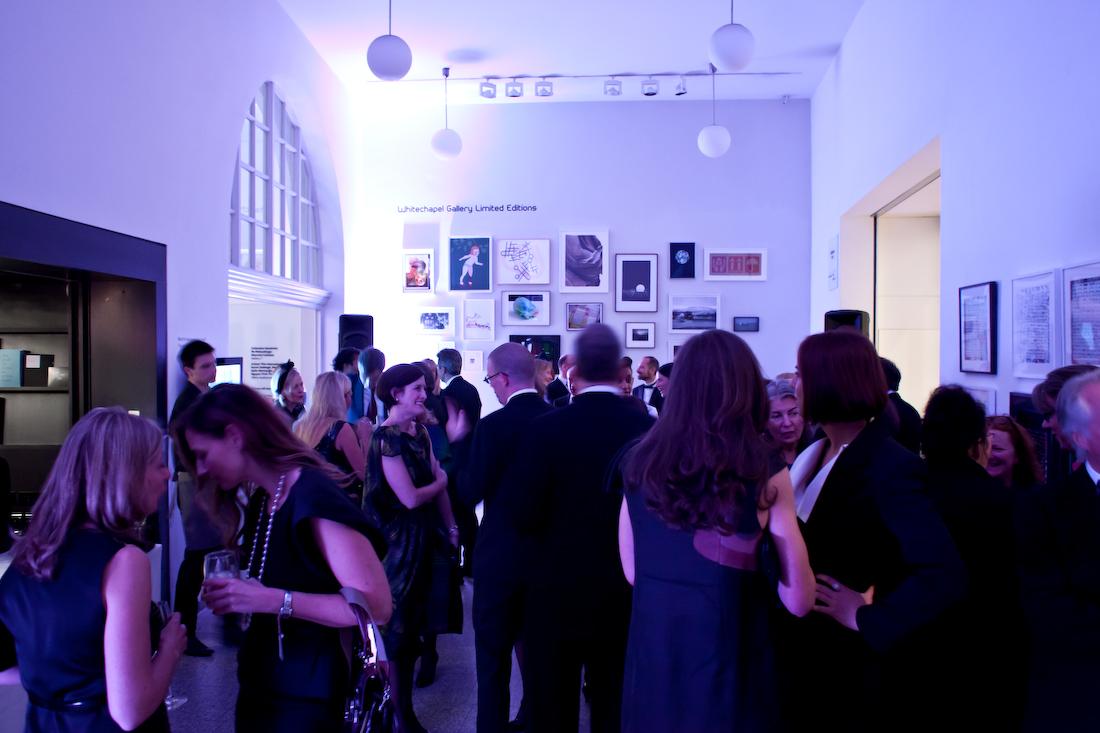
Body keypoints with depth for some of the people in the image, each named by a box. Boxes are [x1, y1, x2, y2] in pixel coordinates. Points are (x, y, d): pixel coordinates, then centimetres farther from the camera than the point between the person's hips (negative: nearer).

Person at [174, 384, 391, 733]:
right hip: (259, 684, 8)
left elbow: (376, 606, -26)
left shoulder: (315, 497, -21)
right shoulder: (259, 502, 7)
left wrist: (274, 600, -27)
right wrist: (235, 595, -2)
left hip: (306, 693, -8)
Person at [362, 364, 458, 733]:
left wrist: (451, 528, 1)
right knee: (397, 624, 6)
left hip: (422, 538, 8)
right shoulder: (385, 438, -19)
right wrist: (440, 481, -6)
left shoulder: (420, 432, 5)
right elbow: (411, 497, -23)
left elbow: (439, 484, 6)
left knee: (413, 621, 17)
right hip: (396, 541, -8)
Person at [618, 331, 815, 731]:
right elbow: (798, 600, -14)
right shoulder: (765, 470, -15)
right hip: (729, 659, -3)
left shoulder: (640, 461, -4)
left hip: (651, 656, 3)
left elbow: (632, 573, 6)